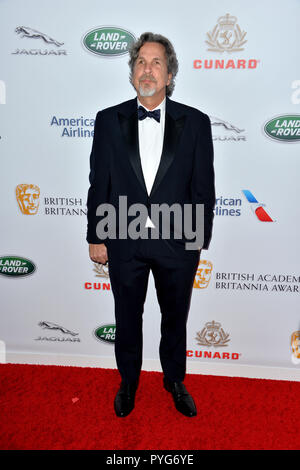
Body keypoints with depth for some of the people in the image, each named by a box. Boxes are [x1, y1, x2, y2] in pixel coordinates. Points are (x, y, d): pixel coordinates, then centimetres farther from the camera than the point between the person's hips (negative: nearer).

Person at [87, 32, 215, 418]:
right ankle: (128, 382, 43)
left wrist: (202, 238, 0)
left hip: (178, 242, 0)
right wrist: (95, 237, 0)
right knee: (127, 318, 17)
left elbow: (203, 187, -1)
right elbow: (99, 184, 0)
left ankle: (175, 381, 44)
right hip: (124, 242, 1)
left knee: (175, 317, 18)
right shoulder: (108, 120, 0)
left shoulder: (196, 122, -2)